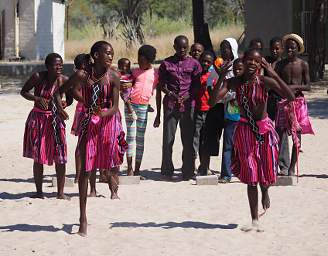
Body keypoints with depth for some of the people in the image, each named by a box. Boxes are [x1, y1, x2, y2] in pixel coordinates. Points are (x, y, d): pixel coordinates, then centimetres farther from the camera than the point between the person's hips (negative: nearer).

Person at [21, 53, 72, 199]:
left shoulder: (64, 80, -7)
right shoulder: (38, 77, -11)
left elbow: (69, 99, 7)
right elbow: (24, 92, 1)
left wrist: (64, 104, -16)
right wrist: (37, 98, -17)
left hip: (55, 120, 1)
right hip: (37, 119, -1)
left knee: (60, 157, -5)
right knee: (38, 157, 6)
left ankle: (60, 192, 5)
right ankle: (39, 191, 17)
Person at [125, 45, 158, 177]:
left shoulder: (156, 73, 6)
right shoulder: (135, 72, 8)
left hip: (144, 107, 0)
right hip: (131, 105, 0)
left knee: (140, 138, 2)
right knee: (130, 136, -1)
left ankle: (137, 170, 5)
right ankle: (129, 168, 1)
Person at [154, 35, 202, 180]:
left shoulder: (194, 64, 7)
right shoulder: (166, 63, 8)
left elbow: (197, 86, 4)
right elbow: (161, 86, 10)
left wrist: (187, 96, -12)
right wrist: (169, 92, -8)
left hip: (188, 105, 0)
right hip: (170, 105, 0)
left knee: (188, 140, 2)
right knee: (168, 139, 0)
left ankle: (188, 171, 9)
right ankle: (167, 171, 8)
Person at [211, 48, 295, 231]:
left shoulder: (265, 81, -11)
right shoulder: (235, 82, -6)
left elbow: (291, 97, -23)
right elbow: (215, 98, -16)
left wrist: (275, 75, -30)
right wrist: (221, 78, -27)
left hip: (265, 130, -1)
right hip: (245, 130, 1)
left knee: (266, 173, 4)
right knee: (250, 176, 1)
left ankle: (265, 191, 43)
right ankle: (255, 221, 6)